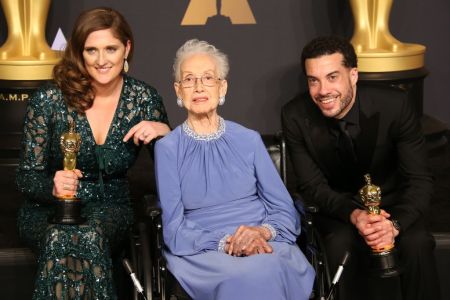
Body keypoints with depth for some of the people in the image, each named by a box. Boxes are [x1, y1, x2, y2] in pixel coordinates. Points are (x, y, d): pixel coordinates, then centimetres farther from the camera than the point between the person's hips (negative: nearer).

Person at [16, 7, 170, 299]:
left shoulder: (143, 98, -2)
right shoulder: (49, 100, -8)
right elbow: (27, 177, -3)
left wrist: (165, 132, -15)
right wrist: (53, 186, -26)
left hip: (110, 209, 1)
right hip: (48, 211, -1)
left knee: (89, 236, -35)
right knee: (61, 238, -37)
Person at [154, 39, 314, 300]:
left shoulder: (249, 140, 11)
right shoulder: (167, 148, 5)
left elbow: (285, 211, 8)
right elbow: (174, 229, -1)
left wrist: (262, 232, -15)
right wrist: (224, 243, -18)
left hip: (263, 244, 2)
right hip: (202, 251, -2)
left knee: (270, 270, -35)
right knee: (242, 278, -36)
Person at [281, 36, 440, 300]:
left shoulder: (394, 105, -22)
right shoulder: (295, 117, -18)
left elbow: (419, 179, -17)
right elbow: (312, 186, -10)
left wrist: (395, 224, -37)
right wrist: (353, 215, -30)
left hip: (391, 200, 0)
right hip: (337, 205, 1)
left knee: (417, 244, -31)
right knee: (342, 244, -32)